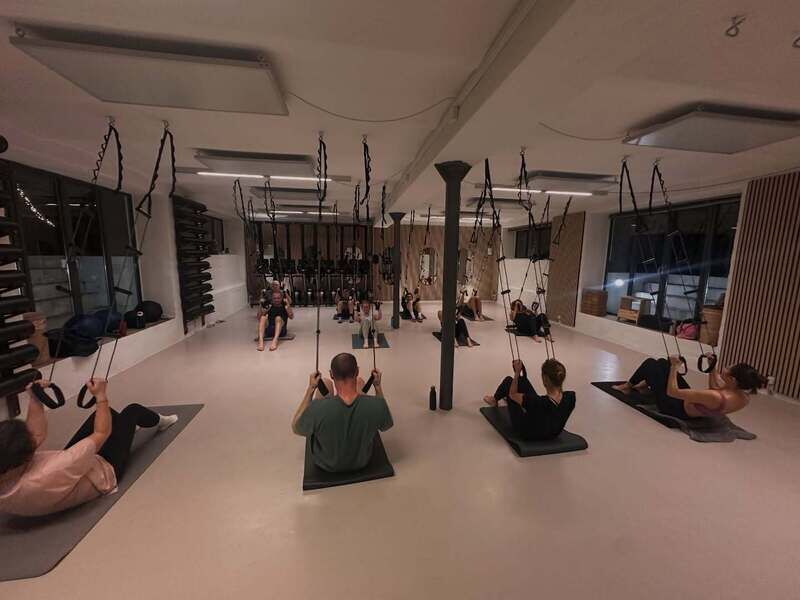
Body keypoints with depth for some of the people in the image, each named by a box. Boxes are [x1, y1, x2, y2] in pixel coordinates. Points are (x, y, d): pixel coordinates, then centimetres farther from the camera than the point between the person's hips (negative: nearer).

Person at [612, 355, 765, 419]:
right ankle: (646, 387, 40)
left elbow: (672, 392, -36)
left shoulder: (716, 399, -40)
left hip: (676, 409, -8)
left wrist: (674, 367, -27)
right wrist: (712, 366, 2)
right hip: (689, 402, 8)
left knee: (650, 363, 2)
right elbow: (715, 387, 8)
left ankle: (627, 387, 27)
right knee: (662, 362, 15)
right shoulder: (744, 397, -14)